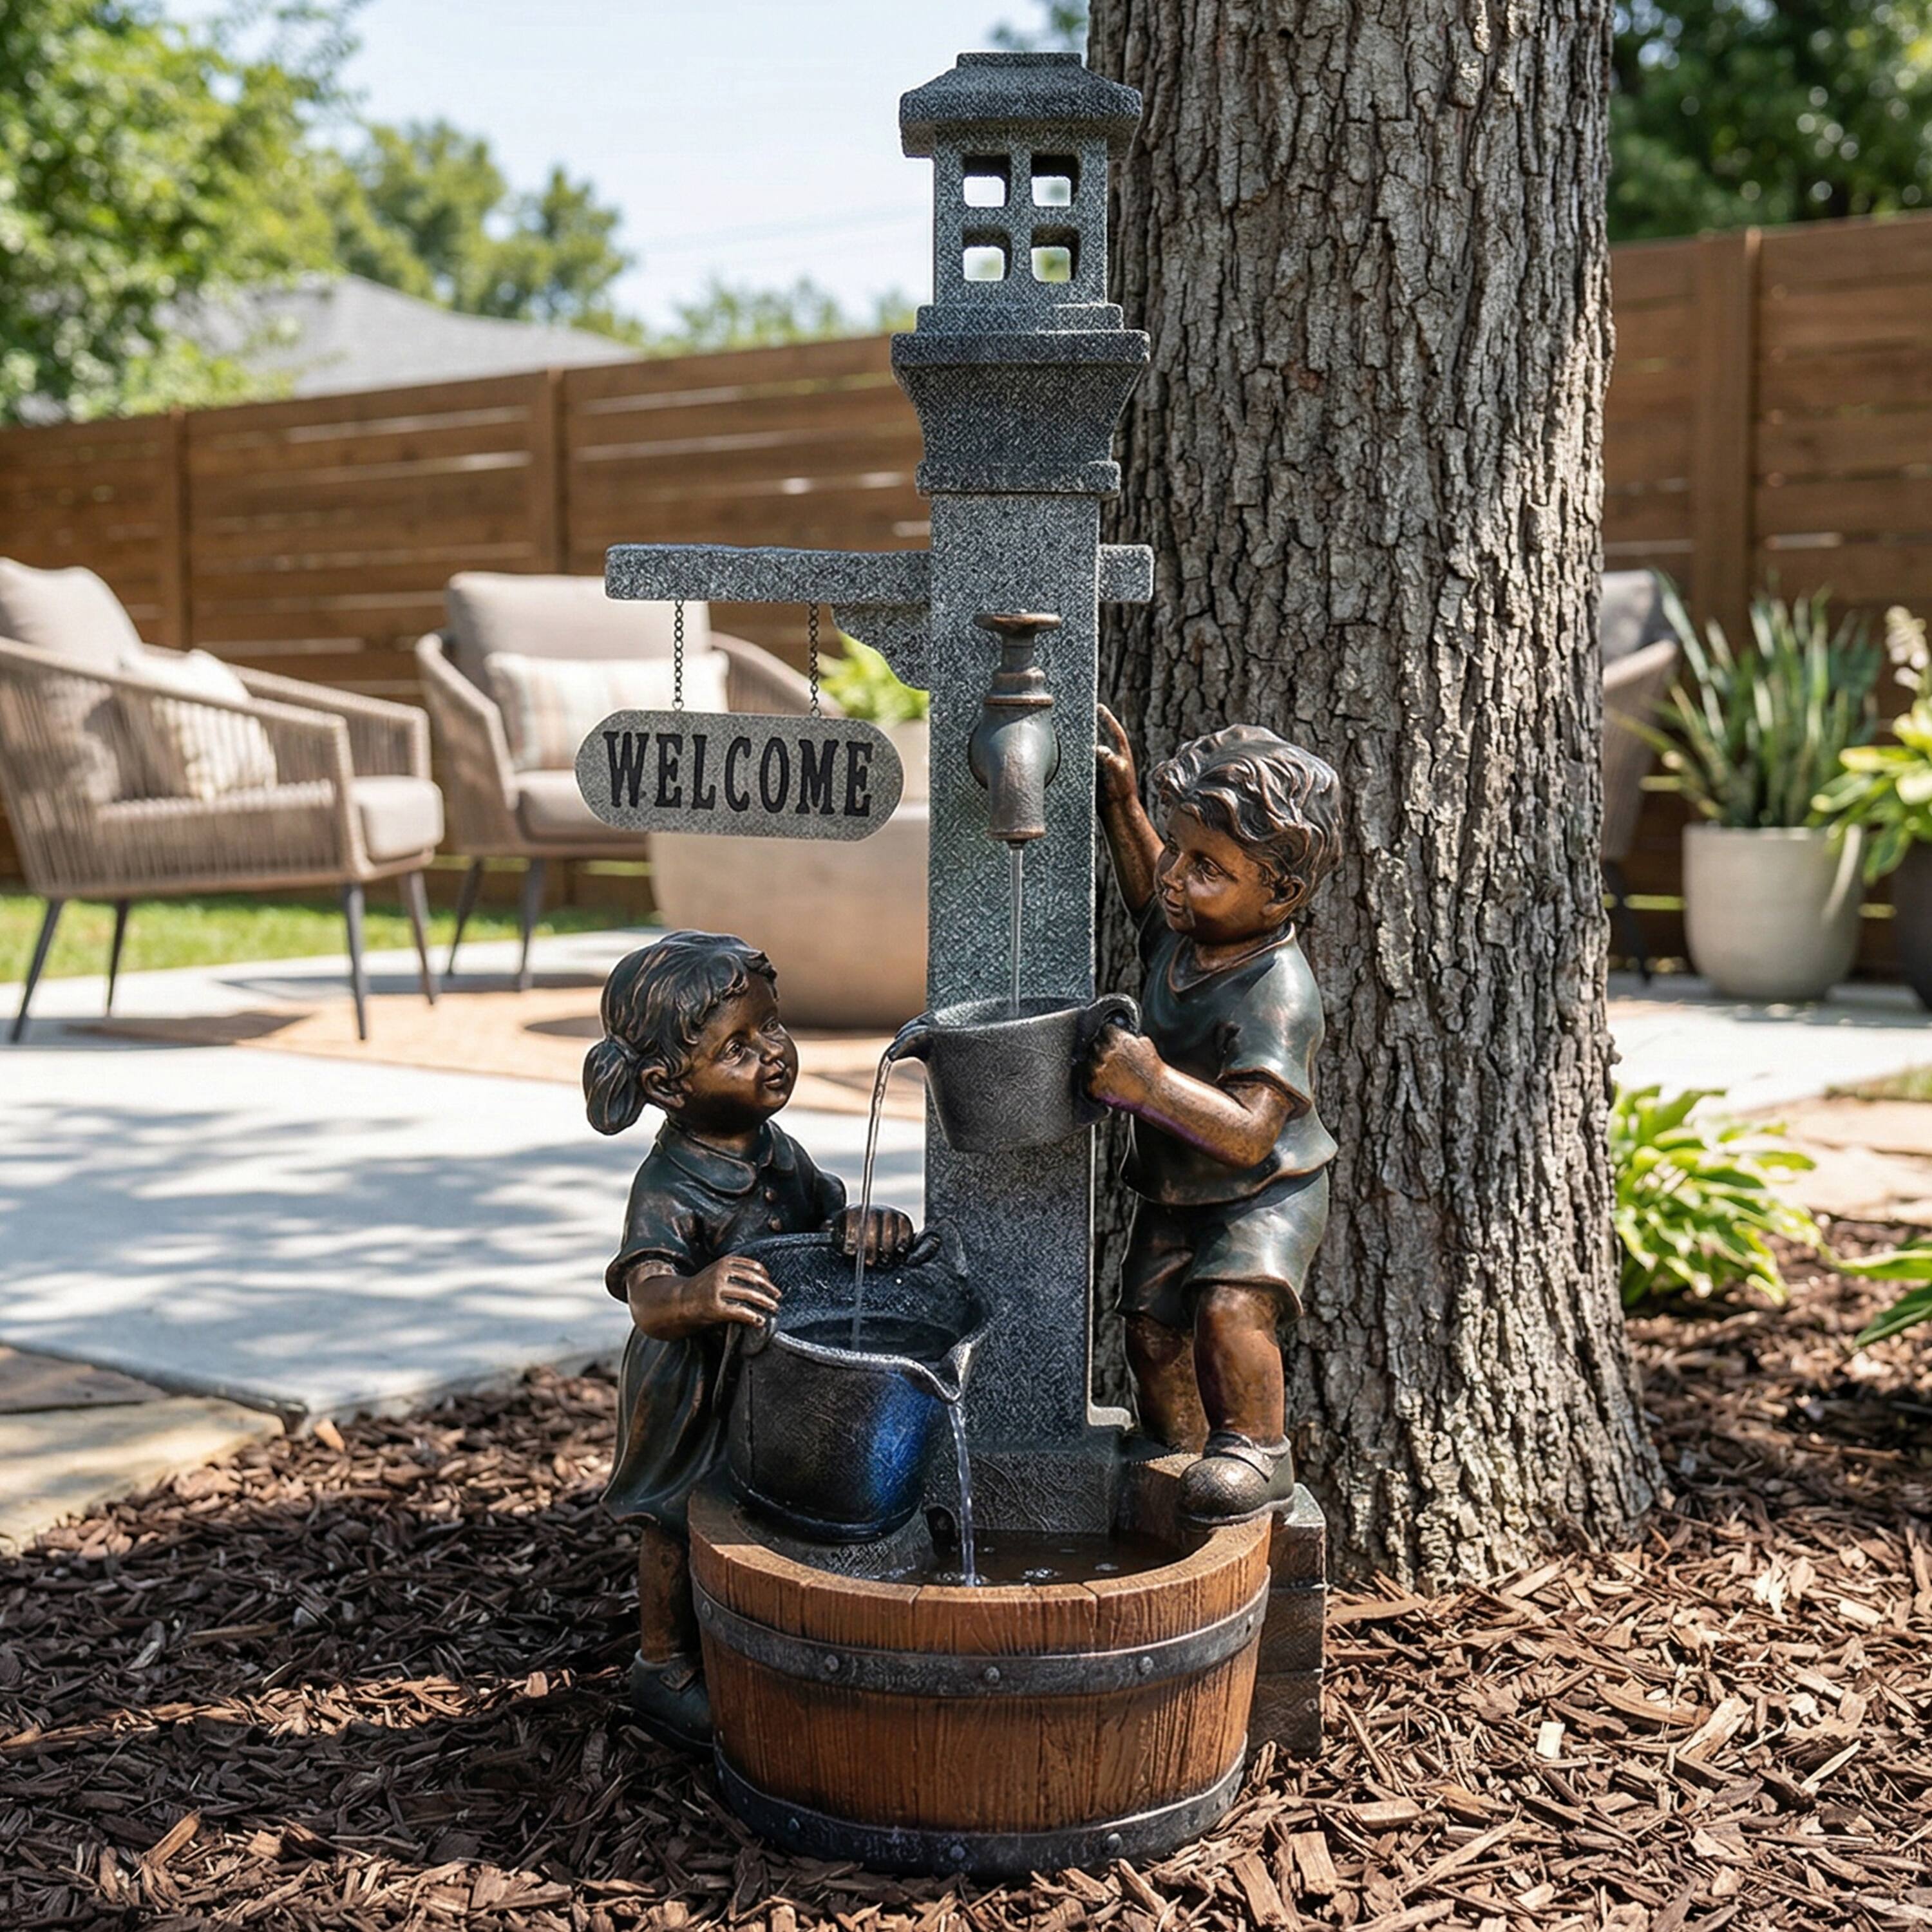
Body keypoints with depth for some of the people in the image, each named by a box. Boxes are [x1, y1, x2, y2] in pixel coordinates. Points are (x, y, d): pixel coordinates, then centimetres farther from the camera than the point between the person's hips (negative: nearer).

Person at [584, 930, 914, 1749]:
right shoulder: (669, 1190, -30)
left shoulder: (776, 1150, -5)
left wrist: (869, 1223, -22)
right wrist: (694, 1297, -68)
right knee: (680, 1526, 11)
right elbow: (647, 1292, -44)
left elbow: (827, 1207, 3)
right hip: (692, 1399, -7)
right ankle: (663, 1668, 33)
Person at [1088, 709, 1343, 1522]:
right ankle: (1181, 1457, 29)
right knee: (1152, 1329, 6)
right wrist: (1122, 807, 9)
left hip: (1265, 1192, -7)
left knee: (1230, 1306, -28)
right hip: (1173, 1193, 8)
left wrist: (1154, 1085, -48)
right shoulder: (1189, 928, -6)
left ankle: (1257, 1449, -7)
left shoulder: (1276, 992, -30)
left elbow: (1248, 1135, -37)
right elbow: (1151, 899, 22)